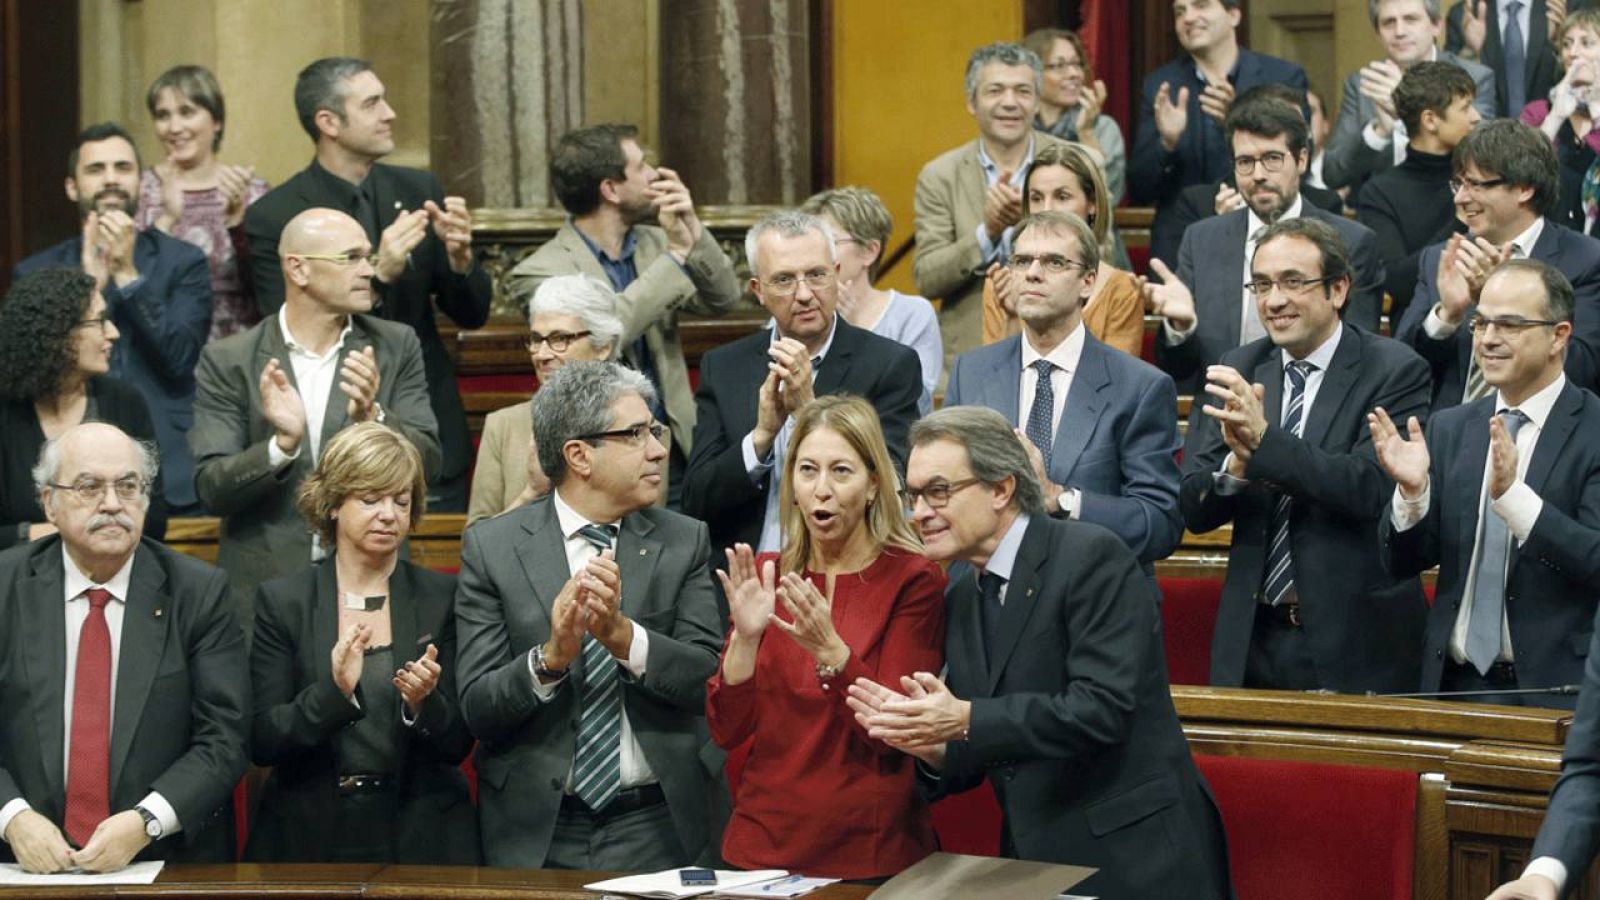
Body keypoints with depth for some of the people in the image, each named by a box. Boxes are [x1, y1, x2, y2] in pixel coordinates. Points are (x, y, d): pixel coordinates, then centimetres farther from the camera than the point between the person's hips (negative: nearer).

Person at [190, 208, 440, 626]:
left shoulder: (396, 347, 6)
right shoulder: (228, 361, 1)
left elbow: (427, 461, 0)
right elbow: (211, 488, -4)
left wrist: (372, 416, -19)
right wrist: (282, 444, -21)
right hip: (263, 588, -1)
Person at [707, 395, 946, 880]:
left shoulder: (914, 580, -8)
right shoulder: (767, 576, 3)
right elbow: (727, 731, -2)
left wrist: (830, 649, -28)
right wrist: (745, 636, -18)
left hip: (870, 847, -3)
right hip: (765, 839, 3)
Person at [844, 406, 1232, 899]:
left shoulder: (1091, 558, -11)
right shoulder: (961, 597, 11)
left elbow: (1102, 707, -22)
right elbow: (972, 756, 13)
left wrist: (966, 720, -24)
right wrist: (932, 744, -9)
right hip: (1035, 859, 7)